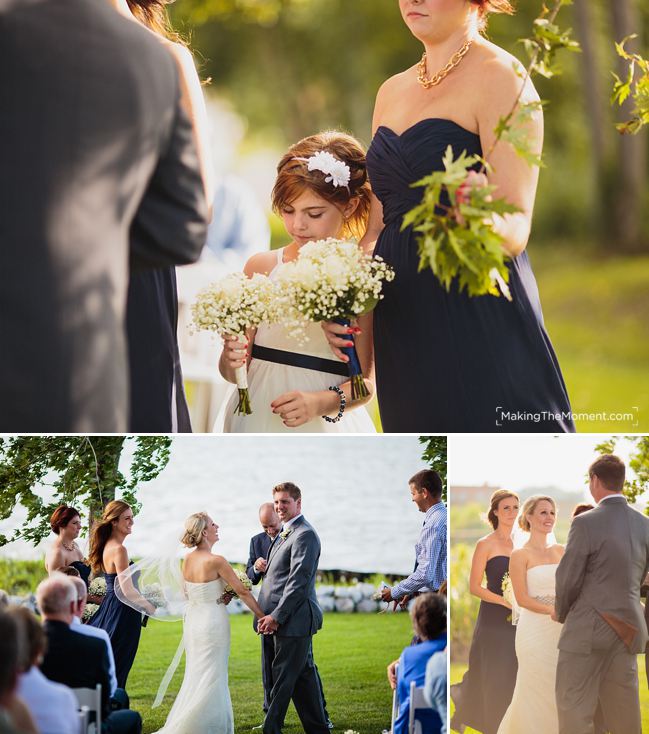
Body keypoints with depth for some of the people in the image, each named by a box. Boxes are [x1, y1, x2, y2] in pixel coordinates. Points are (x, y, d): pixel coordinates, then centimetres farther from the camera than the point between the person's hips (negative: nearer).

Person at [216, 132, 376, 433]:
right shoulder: (262, 266, 7)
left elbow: (365, 383, 1)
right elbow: (233, 371, 9)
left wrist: (321, 402, -16)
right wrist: (232, 362, -12)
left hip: (325, 428, -1)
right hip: (258, 418, 2)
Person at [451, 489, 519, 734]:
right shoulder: (486, 545, -6)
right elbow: (475, 587, -10)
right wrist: (506, 602, -19)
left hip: (516, 622, 5)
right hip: (493, 621, -5)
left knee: (513, 677, 4)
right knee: (494, 679, -2)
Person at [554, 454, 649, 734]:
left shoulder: (586, 523, -15)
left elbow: (568, 579, -9)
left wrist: (561, 612, 9)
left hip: (589, 628, -6)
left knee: (574, 711, 0)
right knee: (624, 710, 11)